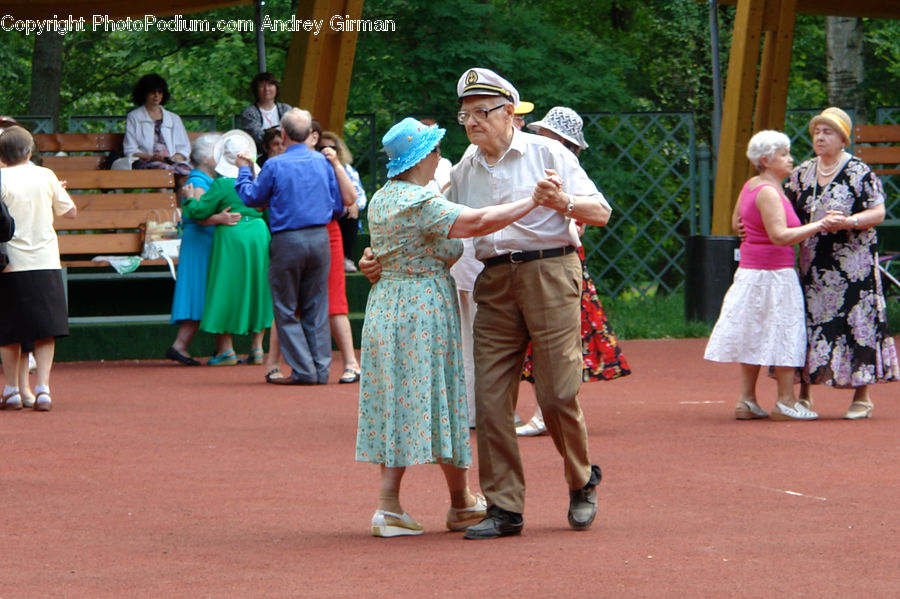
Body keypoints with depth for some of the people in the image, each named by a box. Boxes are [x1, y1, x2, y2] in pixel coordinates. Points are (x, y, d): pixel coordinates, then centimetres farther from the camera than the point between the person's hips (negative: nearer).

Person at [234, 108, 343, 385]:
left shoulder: (274, 165, -8)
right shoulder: (322, 162, 4)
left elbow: (252, 198, 3)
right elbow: (338, 204, 10)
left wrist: (244, 170, 19)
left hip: (287, 240, -4)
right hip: (320, 238, 4)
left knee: (287, 310, 4)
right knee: (316, 308, 11)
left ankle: (303, 370, -1)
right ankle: (321, 368, 9)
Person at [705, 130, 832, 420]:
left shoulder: (750, 186, 11)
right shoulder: (769, 193, -18)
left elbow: (737, 222, 24)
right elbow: (780, 235, -26)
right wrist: (817, 226, -22)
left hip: (749, 269, 9)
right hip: (774, 272, -9)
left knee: (752, 335, 10)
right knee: (784, 332, -3)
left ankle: (746, 401, 12)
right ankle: (785, 402, -2)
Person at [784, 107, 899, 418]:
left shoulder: (858, 172, -3)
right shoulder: (802, 174, 12)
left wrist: (849, 221, -24)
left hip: (852, 262, -5)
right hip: (811, 262, 5)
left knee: (856, 322, -6)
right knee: (808, 322, 2)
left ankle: (862, 396, 1)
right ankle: (804, 395, 10)